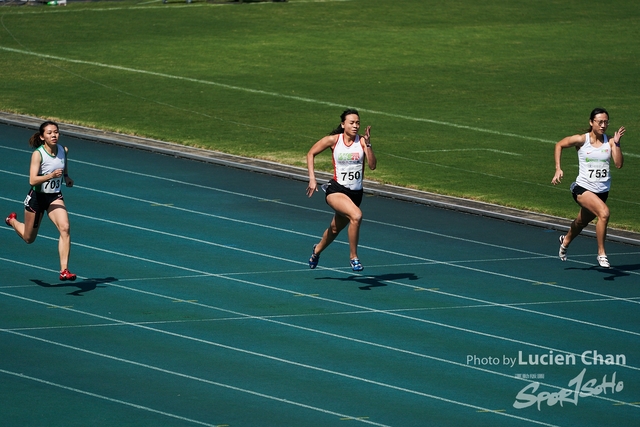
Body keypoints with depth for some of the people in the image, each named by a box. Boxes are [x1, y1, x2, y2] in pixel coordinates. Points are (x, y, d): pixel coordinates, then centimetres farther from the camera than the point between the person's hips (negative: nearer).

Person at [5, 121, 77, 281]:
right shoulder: (38, 154, -21)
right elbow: (32, 180, -30)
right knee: (29, 238, 13)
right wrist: (50, 176, -44)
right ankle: (12, 220, 48)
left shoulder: (63, 150, -5)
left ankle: (64, 270, -21)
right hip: (37, 197, -3)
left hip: (55, 197, 3)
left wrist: (66, 177, 1)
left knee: (64, 228, -22)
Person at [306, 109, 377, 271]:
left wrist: (368, 144, -24)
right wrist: (312, 178, -6)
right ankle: (353, 257, -17)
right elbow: (311, 154, 3)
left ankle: (318, 249, 53)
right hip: (336, 191, -4)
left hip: (356, 193, 4)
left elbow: (372, 165, -14)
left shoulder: (362, 141, -5)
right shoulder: (333, 140, -8)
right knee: (356, 215, -32)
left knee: (336, 228, 21)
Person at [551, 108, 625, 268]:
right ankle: (601, 254, -17)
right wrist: (558, 169, -4)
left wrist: (617, 143, -21)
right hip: (583, 189, -5)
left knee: (581, 222, 24)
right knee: (604, 213, -30)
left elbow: (619, 164, -12)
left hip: (602, 191, 5)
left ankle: (566, 241, 57)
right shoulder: (581, 140, -10)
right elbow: (559, 145, 5)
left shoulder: (609, 141, -3)